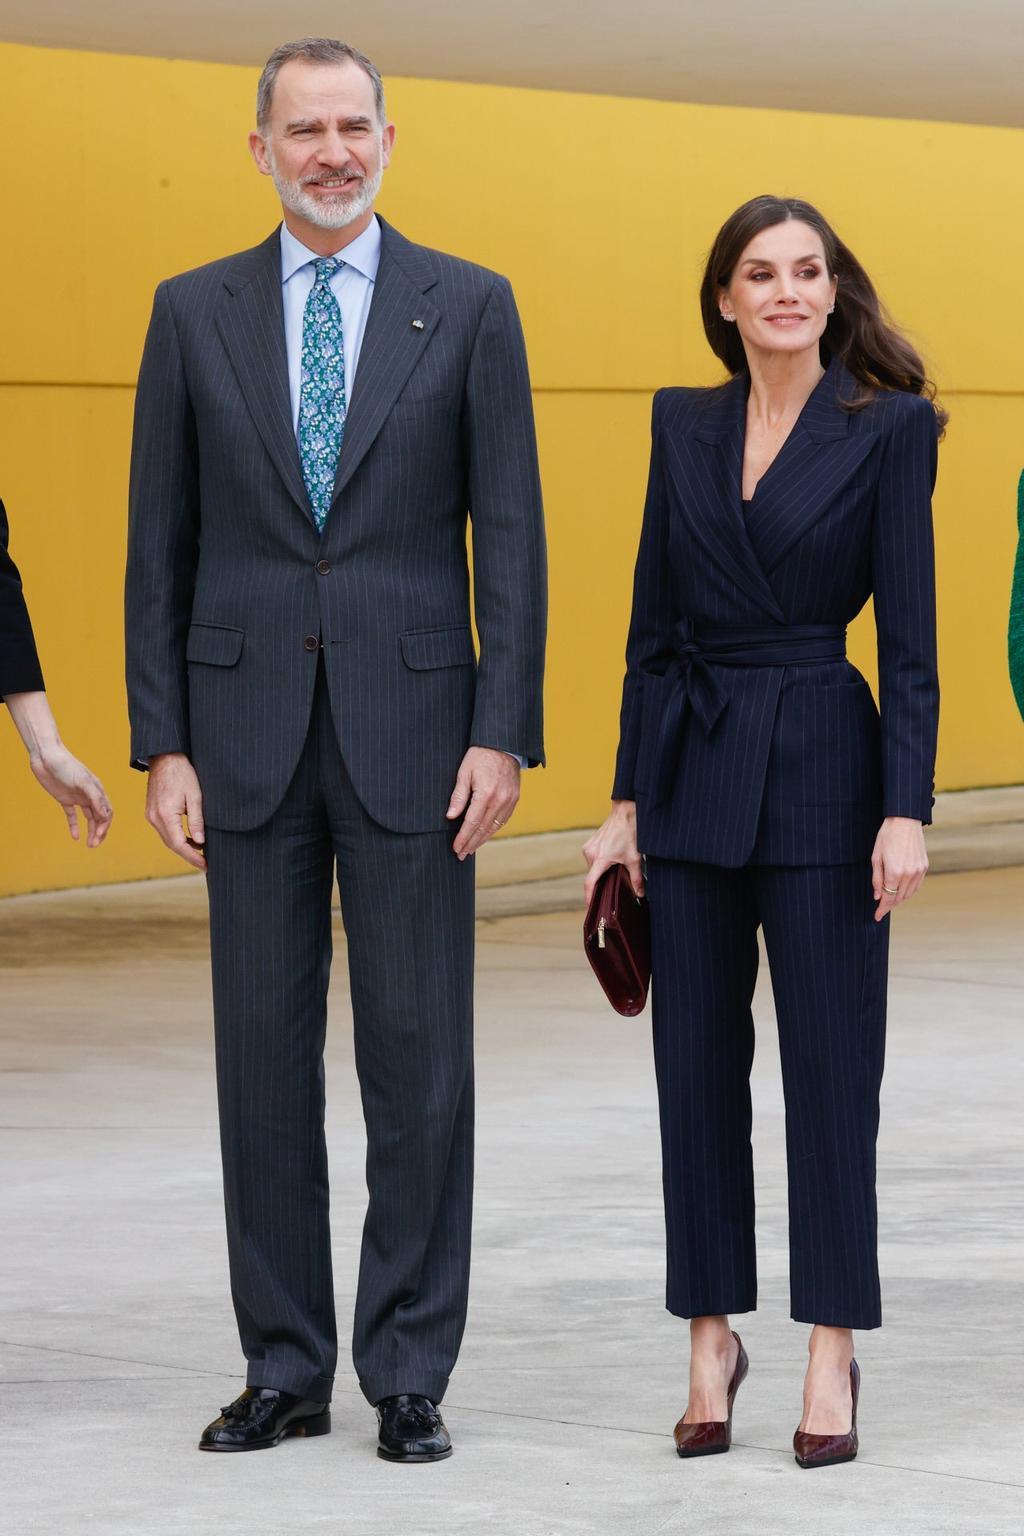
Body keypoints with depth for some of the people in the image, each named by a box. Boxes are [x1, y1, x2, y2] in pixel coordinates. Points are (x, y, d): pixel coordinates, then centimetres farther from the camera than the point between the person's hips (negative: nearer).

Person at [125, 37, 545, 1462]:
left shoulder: (469, 306, 3)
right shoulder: (194, 313, 6)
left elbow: (510, 533, 1)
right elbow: (160, 543, 6)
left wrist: (504, 733, -7)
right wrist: (162, 743, 0)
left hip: (409, 730, -1)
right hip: (249, 730, 2)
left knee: (418, 1058, 1)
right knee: (264, 1054, 6)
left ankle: (409, 1372, 9)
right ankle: (286, 1368, 14)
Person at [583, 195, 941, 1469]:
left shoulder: (888, 428, -4)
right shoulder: (684, 425, 8)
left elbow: (909, 634, -7)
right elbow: (654, 622, 10)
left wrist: (906, 811, -14)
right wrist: (627, 801, 6)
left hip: (820, 764, -4)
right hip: (693, 766, 4)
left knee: (830, 1062, 0)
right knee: (696, 1064, 6)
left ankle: (831, 1355, 8)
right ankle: (710, 1341, 16)